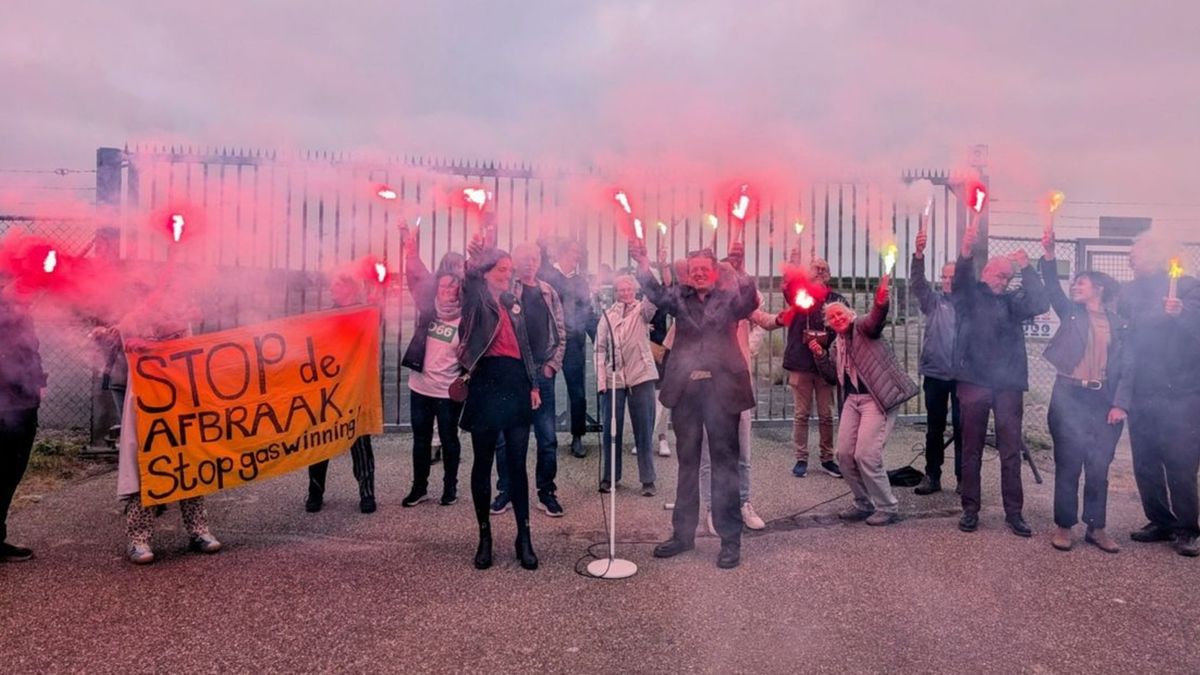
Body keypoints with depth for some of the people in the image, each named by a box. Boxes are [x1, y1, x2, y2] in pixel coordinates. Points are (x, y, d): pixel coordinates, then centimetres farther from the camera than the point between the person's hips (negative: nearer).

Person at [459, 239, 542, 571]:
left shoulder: (514, 303, 19)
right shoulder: (475, 299, 5)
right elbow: (469, 277, -19)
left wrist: (533, 384, 15)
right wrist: (476, 257, -35)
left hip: (515, 384, 4)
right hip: (486, 383, -4)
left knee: (517, 464, 6)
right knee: (483, 463, 5)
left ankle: (524, 537, 13)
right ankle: (484, 536, 17)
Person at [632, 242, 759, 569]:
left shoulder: (730, 296, 3)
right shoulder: (679, 297, 11)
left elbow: (749, 301, -19)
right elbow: (657, 294, -9)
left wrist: (740, 271, -38)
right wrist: (644, 266, -27)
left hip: (721, 388, -3)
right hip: (686, 389, 3)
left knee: (725, 462, 4)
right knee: (687, 462, 13)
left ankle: (730, 538, 14)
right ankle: (683, 533, 25)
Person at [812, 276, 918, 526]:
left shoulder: (862, 327, -2)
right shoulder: (836, 345, 17)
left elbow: (876, 319, -26)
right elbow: (833, 376, 14)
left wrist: (881, 303, -49)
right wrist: (820, 355, -1)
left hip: (878, 398, -8)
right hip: (852, 399, 8)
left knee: (866, 454, -12)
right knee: (844, 454, 5)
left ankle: (888, 507, 6)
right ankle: (864, 503, 23)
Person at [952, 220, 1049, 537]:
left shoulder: (1012, 302, 14)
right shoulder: (969, 297, 5)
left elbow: (1040, 304, -4)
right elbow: (960, 279, -15)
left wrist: (1027, 269, -9)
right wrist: (966, 250, -32)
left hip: (1009, 383, 3)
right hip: (974, 381, -2)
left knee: (1011, 451, 6)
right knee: (972, 450, 5)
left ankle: (1014, 512, 15)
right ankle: (970, 509, 14)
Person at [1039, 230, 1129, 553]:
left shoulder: (1117, 323, 8)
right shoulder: (1071, 313, 8)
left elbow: (1126, 366, 5)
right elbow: (1052, 288, -10)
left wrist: (1120, 404, -6)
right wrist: (1049, 255, -24)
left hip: (1103, 400, 1)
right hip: (1070, 397, -1)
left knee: (1099, 467, 7)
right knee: (1068, 466, 2)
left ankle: (1096, 527, 19)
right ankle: (1064, 526, 11)